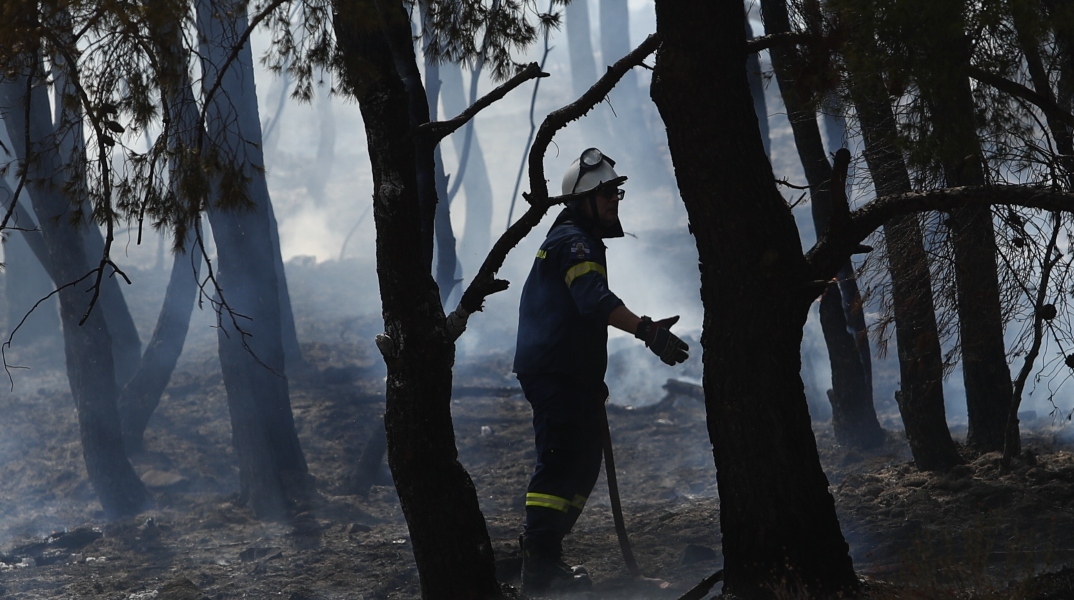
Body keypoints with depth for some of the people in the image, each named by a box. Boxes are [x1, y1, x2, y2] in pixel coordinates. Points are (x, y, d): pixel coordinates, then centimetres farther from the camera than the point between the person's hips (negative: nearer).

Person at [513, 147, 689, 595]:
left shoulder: (580, 239, 23)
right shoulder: (573, 240, -12)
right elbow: (595, 299, -30)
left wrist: (595, 379, 36)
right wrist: (646, 330, -43)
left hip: (571, 374, 11)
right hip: (553, 371, -11)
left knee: (583, 462, 14)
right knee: (559, 463, -15)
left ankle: (541, 553, 20)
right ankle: (541, 569, -17)